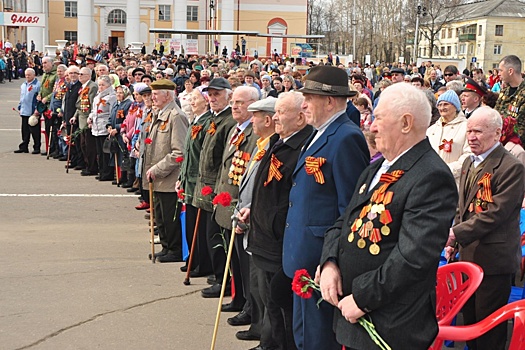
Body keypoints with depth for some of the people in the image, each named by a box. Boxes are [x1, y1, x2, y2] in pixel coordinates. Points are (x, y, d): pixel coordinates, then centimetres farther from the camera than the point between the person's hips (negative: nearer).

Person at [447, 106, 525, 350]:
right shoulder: (469, 163, 11)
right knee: (469, 318, 18)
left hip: (494, 258, -8)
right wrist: (452, 238, 10)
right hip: (469, 254, 8)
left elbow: (496, 213, -22)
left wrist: (458, 233, -23)